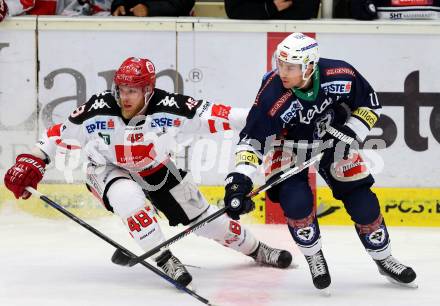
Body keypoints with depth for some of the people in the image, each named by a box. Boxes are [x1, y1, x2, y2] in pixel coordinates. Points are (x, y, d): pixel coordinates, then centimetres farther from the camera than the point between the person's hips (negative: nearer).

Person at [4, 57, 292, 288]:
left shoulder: (168, 108, -29)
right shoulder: (98, 111, -29)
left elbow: (210, 114, -26)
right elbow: (61, 134, -17)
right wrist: (32, 162, -21)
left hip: (155, 168, 2)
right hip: (109, 169, -1)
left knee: (202, 215, 7)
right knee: (129, 198, -37)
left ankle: (254, 249, 31)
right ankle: (166, 260, -27)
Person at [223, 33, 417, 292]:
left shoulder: (340, 75, -28)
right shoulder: (273, 95, -34)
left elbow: (370, 105, -10)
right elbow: (253, 139, -31)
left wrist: (349, 133, -20)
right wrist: (239, 179, -42)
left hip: (332, 141, 2)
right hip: (289, 147, -2)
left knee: (362, 200, 0)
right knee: (296, 201, -22)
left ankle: (384, 259, 22)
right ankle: (314, 259, 4)